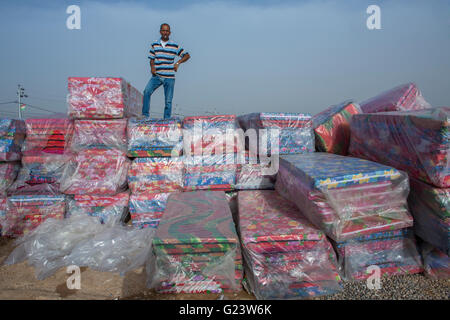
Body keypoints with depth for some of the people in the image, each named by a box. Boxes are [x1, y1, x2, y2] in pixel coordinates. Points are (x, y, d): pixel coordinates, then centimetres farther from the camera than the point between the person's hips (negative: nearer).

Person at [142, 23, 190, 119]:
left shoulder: (175, 45, 4)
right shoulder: (154, 44, 10)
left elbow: (187, 55, 7)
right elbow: (152, 59, 15)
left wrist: (178, 63, -8)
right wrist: (152, 67, -6)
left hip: (169, 77, -1)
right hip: (157, 76, 1)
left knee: (168, 100, 0)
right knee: (147, 91, -20)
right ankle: (145, 115, -13)